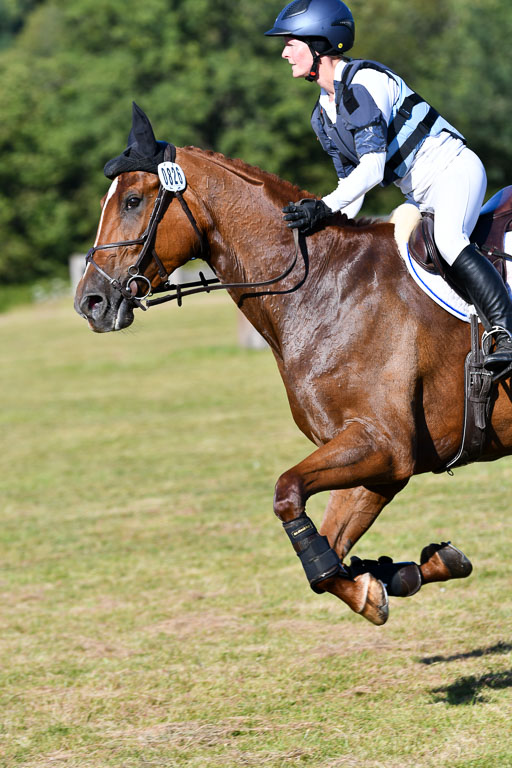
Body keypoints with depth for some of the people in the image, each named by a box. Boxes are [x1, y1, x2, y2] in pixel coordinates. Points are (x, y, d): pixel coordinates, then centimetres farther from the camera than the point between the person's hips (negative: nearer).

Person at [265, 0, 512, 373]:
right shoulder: (323, 116, 9)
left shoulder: (364, 83, -19)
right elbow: (350, 178, 16)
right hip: (420, 197, 10)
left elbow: (372, 167, -25)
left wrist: (324, 207, -31)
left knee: (447, 240, -35)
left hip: (454, 170, -10)